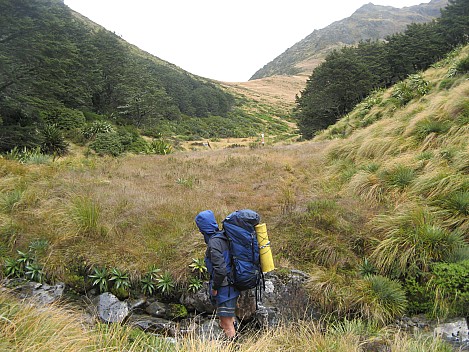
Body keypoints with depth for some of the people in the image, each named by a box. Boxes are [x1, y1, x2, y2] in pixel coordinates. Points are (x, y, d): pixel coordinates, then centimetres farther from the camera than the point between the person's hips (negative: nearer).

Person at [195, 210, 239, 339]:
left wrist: (214, 288, -13)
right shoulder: (222, 237, 5)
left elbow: (220, 269, -27)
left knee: (227, 325, 3)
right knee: (229, 321, 24)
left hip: (224, 289, -9)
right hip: (232, 286, 9)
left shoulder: (214, 242, -22)